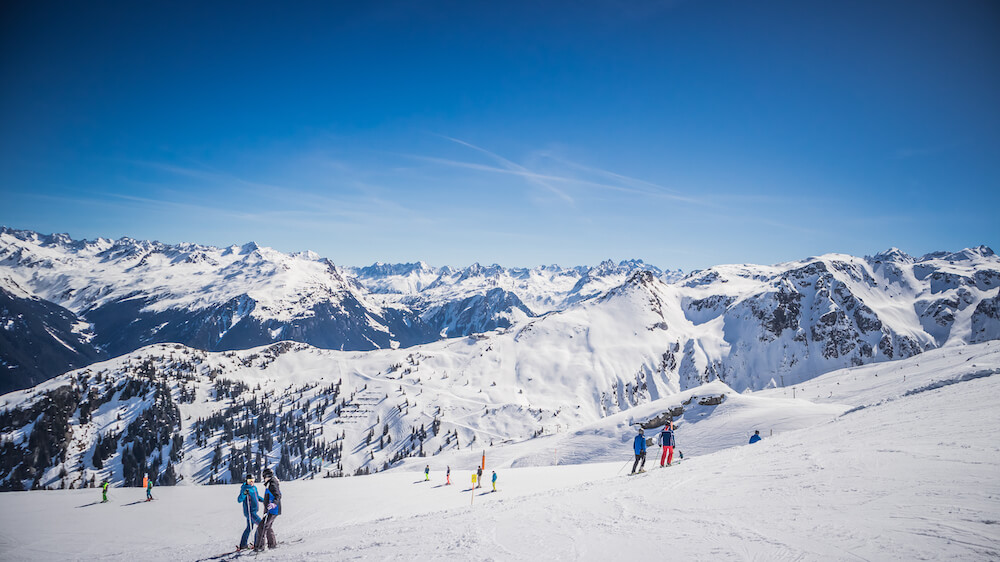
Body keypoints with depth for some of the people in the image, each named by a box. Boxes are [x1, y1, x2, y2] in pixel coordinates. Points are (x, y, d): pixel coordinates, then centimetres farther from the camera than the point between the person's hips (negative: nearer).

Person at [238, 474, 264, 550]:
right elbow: (239, 500, -20)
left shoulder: (254, 488, 11)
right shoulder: (244, 488, -13)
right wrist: (244, 494, -36)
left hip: (254, 511, 8)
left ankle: (242, 544, 28)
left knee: (249, 528, 17)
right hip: (249, 512, -8)